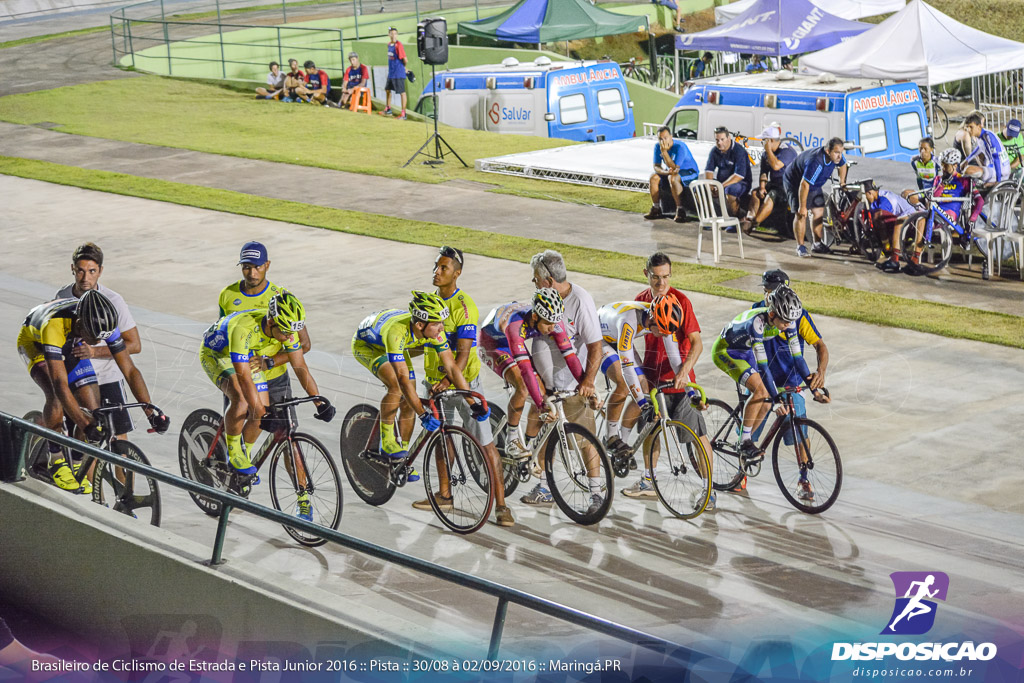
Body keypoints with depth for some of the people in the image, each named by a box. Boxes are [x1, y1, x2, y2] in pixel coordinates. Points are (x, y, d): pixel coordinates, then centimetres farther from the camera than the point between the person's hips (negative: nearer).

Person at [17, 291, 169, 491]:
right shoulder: (54, 325, -45)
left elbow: (130, 370, -25)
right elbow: (60, 384, -47)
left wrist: (152, 414, -33)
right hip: (34, 341, -4)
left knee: (92, 406, -10)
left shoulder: (104, 324, -31)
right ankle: (57, 461, -13)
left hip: (71, 345, 4)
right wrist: (85, 425, -54)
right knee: (56, 397, -30)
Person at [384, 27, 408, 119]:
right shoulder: (389, 44, 8)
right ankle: (387, 109, 36)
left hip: (398, 74, -9)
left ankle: (403, 114, -2)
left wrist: (404, 66, -1)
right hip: (391, 73, 9)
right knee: (387, 90, 20)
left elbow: (405, 60, -19)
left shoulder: (398, 45, -17)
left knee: (402, 92, -5)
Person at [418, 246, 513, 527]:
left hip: (463, 380, -8)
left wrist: (448, 380, -36)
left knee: (485, 443, -7)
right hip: (436, 380, 8)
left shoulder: (464, 306, -19)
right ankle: (444, 493, 33)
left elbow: (463, 352, -25)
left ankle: (500, 504, -5)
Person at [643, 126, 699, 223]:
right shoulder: (657, 146, -7)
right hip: (670, 172, 7)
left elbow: (674, 167, -32)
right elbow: (656, 166, -6)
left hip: (689, 172, -7)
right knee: (654, 177, -17)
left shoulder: (680, 147, -27)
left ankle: (680, 210, -32)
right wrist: (665, 172, -28)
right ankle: (656, 209, -8)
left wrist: (664, 151, -38)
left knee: (673, 178, -37)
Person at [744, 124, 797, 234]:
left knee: (770, 196, -34)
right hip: (773, 184, 8)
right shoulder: (766, 154, 11)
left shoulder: (787, 151, -15)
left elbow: (776, 166, -30)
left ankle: (754, 223, -39)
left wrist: (768, 149, -20)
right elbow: (763, 174, 10)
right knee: (755, 193, -15)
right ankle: (750, 217, -33)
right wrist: (762, 187, -8)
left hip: (788, 186, -8)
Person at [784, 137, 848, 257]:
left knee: (818, 211, 4)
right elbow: (804, 185, -37)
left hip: (814, 184, 8)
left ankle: (817, 244, 14)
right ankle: (800, 247, -9)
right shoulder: (815, 162, -41)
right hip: (795, 182, -8)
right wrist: (802, 207, -31)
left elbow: (843, 165, 10)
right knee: (801, 214, -15)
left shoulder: (836, 155, -16)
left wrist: (842, 182, 14)